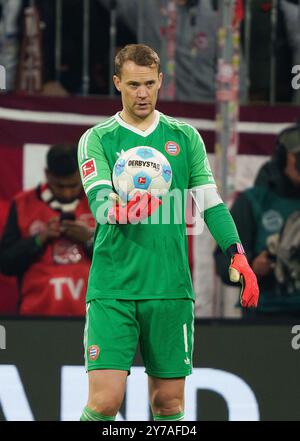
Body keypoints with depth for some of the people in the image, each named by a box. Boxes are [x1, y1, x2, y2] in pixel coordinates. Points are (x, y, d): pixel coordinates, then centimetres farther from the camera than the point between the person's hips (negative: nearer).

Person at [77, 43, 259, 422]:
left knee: (169, 402, 4)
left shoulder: (184, 137, 11)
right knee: (105, 401, -12)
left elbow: (210, 201, 10)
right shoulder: (97, 139, 3)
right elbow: (98, 200, -12)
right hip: (112, 288, -2)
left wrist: (236, 254, -4)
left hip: (171, 288, 2)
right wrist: (121, 209, -35)